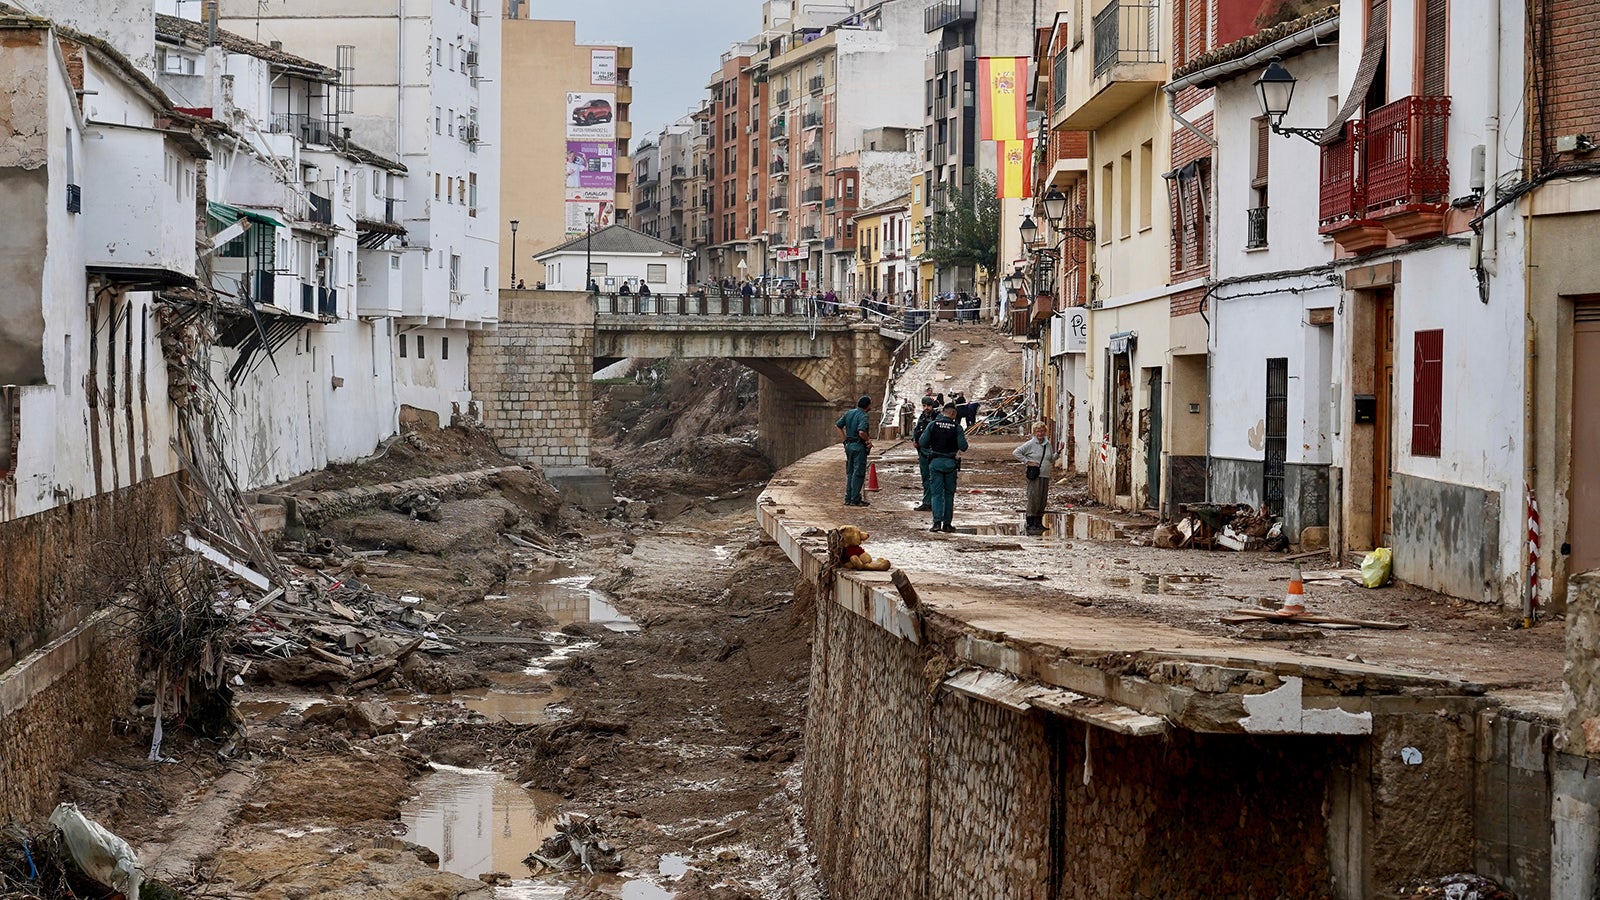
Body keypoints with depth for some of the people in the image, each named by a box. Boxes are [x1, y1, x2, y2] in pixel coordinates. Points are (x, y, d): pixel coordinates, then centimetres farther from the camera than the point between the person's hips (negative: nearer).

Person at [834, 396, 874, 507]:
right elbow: (861, 432, -29)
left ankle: (848, 498, 15)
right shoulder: (863, 416, -15)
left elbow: (837, 425, 12)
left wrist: (845, 439, 12)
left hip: (849, 445, 8)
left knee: (850, 473, 14)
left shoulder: (849, 413, 9)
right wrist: (868, 440, -11)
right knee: (858, 473, -2)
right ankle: (855, 499, -2)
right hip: (859, 446, -8)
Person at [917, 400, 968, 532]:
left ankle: (937, 522, -10)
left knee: (936, 493, 3)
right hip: (951, 463, 0)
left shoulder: (932, 425, -3)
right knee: (949, 493, 11)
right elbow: (963, 447, -10)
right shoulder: (957, 427, -6)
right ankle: (947, 523, 13)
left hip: (935, 462, 0)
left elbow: (922, 443, -5)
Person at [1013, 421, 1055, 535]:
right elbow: (1016, 452, -6)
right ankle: (1030, 523, -6)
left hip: (1045, 476, 6)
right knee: (1033, 499, -9)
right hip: (1034, 476, -6)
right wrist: (1027, 462, -10)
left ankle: (1038, 522, 16)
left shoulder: (1048, 444, 13)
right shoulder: (1030, 444, -5)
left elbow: (1051, 459, 23)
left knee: (1043, 500, 7)